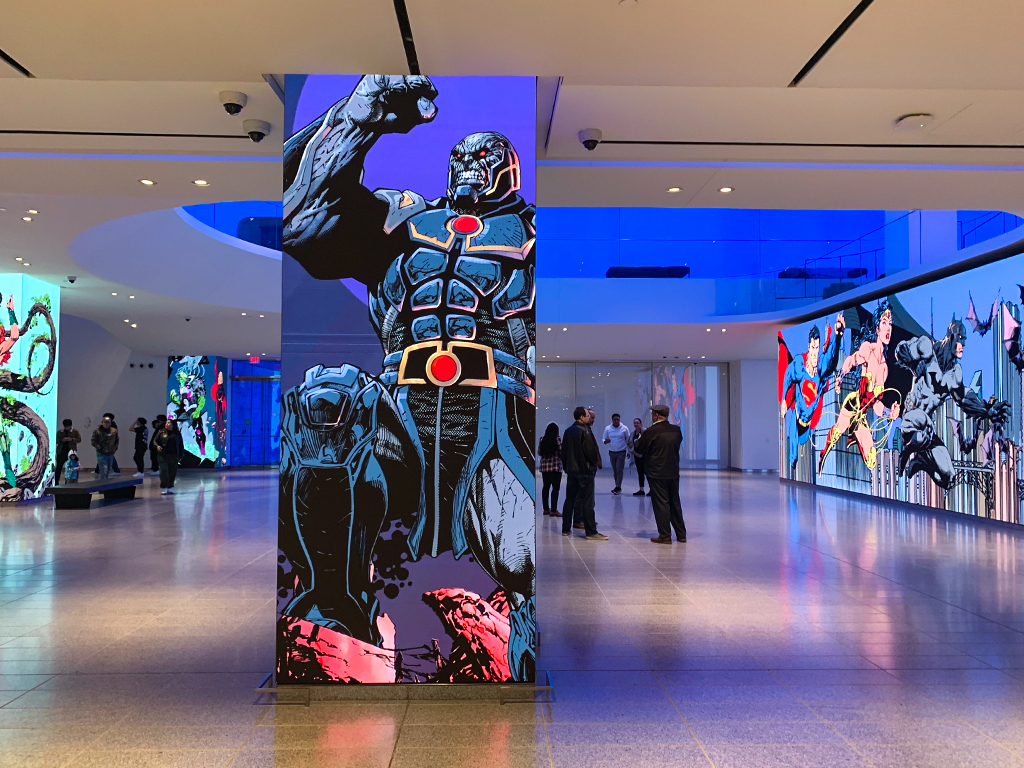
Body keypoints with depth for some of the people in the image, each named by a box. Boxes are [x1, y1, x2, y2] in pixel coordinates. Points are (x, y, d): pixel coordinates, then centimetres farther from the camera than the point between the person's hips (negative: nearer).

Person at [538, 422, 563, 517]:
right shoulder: (557, 439, -8)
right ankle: (553, 510, -8)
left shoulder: (542, 439, 5)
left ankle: (546, 509, 18)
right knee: (555, 488, -4)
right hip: (555, 466, -6)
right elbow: (561, 451, -9)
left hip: (544, 466, 6)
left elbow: (539, 452, 9)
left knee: (546, 487, 12)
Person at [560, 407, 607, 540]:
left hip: (571, 469, 7)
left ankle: (566, 529, 17)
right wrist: (594, 463, 2)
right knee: (587, 501, -4)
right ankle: (591, 532, -3)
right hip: (585, 470, -7)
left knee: (570, 499, 12)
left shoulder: (568, 431, 8)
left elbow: (564, 451, 11)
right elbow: (592, 450, -15)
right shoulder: (584, 431, -14)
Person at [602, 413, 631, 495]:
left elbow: (628, 440, 2)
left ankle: (618, 487, -9)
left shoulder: (624, 428, -4)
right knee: (614, 470, 8)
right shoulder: (607, 428, 1)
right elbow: (604, 439, 5)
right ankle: (618, 487, 18)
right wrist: (605, 441, -19)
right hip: (612, 452, 3)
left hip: (621, 452, -3)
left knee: (619, 470, -10)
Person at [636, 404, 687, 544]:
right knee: (675, 502, 15)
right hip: (673, 472, 6)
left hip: (657, 473, -6)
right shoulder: (676, 430, 2)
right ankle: (681, 534, 21)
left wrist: (639, 440, 12)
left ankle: (665, 535, 4)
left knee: (661, 504, 1)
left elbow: (640, 449, -8)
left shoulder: (651, 431, -16)